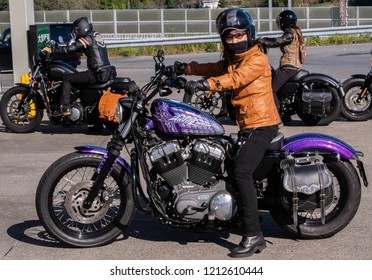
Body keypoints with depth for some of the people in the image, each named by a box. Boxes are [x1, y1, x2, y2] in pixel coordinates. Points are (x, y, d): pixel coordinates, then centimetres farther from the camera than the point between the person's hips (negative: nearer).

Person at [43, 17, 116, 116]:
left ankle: (65, 108, -10)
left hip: (98, 74, -9)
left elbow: (71, 48, -17)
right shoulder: (96, 36, 20)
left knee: (66, 78, -4)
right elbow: (76, 48, 29)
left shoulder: (87, 38, -8)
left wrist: (52, 50, -10)